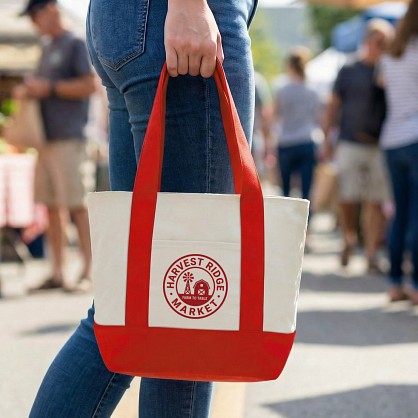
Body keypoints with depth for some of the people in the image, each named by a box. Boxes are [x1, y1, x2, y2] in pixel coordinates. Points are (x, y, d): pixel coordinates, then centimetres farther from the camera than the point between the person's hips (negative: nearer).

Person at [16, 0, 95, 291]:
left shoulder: (75, 44, -3)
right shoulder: (47, 49, 22)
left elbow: (89, 85, -13)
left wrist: (49, 88, -13)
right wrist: (28, 90, 8)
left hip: (68, 138, -8)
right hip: (46, 138, 8)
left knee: (76, 204, -10)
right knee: (52, 206, 6)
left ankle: (89, 270, -7)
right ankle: (57, 274, 9)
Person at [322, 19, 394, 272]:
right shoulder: (349, 71, 8)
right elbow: (334, 106, 11)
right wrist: (327, 139, 6)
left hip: (379, 146, 0)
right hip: (350, 144, 0)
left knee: (376, 203, -1)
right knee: (348, 199, -5)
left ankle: (372, 254, 5)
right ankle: (350, 238, 21)